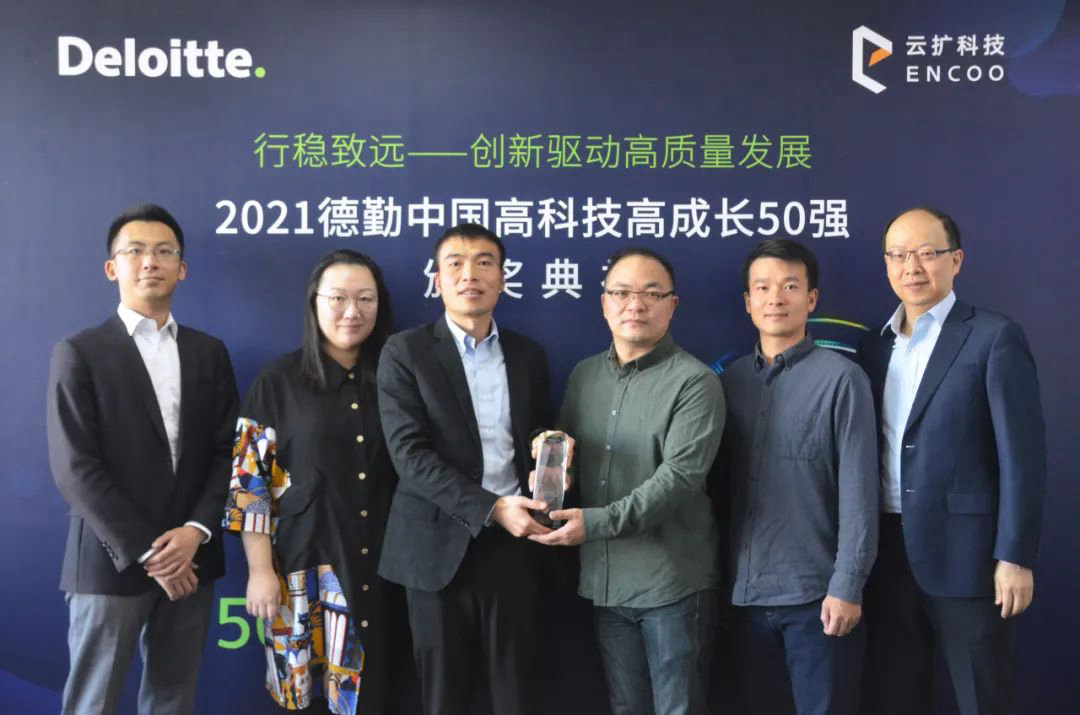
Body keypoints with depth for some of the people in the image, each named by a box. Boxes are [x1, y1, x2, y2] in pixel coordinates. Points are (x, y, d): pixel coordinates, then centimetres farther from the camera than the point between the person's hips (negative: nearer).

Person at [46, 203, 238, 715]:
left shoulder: (209, 353, 11)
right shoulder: (78, 353, -2)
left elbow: (227, 452, 6)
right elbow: (74, 468, -9)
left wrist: (195, 531, -9)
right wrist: (146, 551, -13)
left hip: (190, 559, 4)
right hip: (111, 561, -3)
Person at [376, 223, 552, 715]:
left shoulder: (528, 355, 9)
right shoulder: (406, 353, -3)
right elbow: (409, 454, -12)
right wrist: (491, 507, -20)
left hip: (511, 542, 3)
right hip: (440, 544, -2)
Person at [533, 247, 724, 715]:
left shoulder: (694, 381, -9)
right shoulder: (584, 375, 10)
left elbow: (679, 477, -18)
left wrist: (596, 523, -22)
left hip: (672, 581, -5)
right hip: (604, 579, 5)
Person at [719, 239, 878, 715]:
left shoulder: (840, 378, -6)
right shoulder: (731, 381, 7)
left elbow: (858, 491, -9)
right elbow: (723, 482, 11)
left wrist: (847, 586, -13)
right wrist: (724, 577, 6)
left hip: (816, 592, -4)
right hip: (747, 592, 4)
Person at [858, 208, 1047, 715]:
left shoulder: (994, 338, -6)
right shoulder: (874, 346, 11)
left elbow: (1022, 455, -10)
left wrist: (1015, 556, -15)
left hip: (965, 555, -5)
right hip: (888, 554, 5)